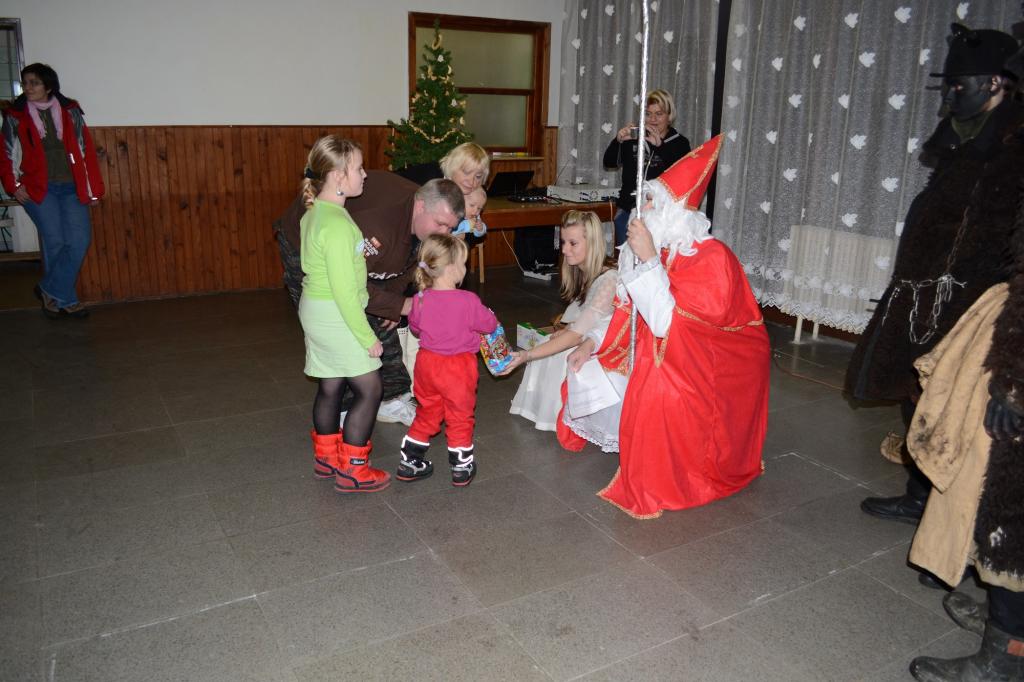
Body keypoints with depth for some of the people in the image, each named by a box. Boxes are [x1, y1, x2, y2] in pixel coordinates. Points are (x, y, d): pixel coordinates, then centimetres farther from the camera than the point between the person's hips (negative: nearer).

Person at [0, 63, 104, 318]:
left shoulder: (70, 112, 8)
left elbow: (86, 151, 7)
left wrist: (94, 188, 4)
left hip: (72, 188, 2)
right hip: (38, 189, -1)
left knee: (80, 240, -9)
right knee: (55, 241, -10)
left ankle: (50, 291, 6)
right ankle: (66, 299, 3)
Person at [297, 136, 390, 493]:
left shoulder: (315, 212, 7)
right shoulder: (337, 223, -23)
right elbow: (344, 289, -23)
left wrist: (358, 247, 9)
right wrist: (368, 337, -18)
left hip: (317, 312, 10)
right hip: (335, 316, -10)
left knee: (331, 385, 18)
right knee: (369, 388, -1)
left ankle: (327, 458, 32)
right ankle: (352, 471, 7)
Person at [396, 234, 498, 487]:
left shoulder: (419, 299, -8)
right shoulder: (468, 301, -22)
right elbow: (489, 325, -6)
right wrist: (489, 315, 15)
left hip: (427, 363, 4)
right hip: (458, 367, -4)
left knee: (427, 412, 21)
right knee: (460, 417, 13)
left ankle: (409, 462, 29)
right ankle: (462, 468, 25)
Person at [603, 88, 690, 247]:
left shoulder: (680, 143, 2)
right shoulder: (633, 138, 10)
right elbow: (609, 163, 5)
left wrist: (660, 145, -23)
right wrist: (618, 140, -13)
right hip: (628, 211, 3)